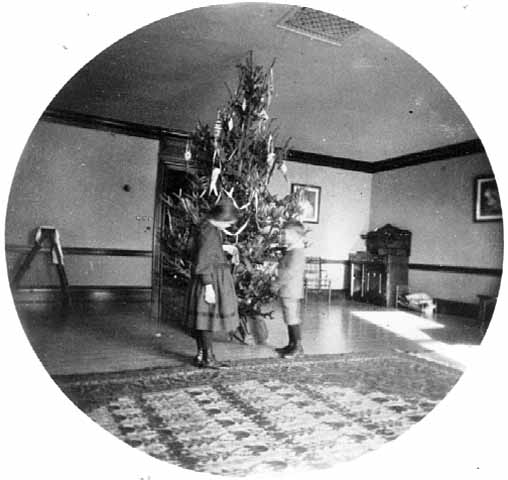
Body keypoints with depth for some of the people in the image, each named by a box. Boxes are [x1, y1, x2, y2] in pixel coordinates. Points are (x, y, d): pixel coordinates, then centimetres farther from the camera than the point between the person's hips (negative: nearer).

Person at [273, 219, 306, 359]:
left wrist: (278, 283, -16)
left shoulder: (297, 252, -17)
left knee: (293, 319, -4)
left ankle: (298, 347, 5)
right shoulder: (290, 251, 15)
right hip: (286, 292, 10)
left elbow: (290, 272, -23)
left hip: (291, 291, -10)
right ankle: (291, 344, 25)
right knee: (289, 319, 16)